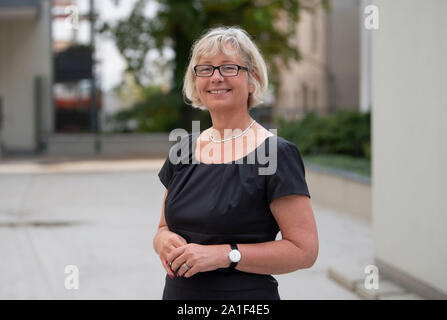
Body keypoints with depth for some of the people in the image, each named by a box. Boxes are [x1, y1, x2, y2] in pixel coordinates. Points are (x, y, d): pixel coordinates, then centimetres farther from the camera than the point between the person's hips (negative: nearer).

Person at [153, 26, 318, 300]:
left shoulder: (276, 154, -13)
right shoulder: (184, 149, 5)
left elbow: (305, 250, -17)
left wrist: (226, 255, -22)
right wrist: (163, 241, -8)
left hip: (247, 294, -5)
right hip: (178, 293, 5)